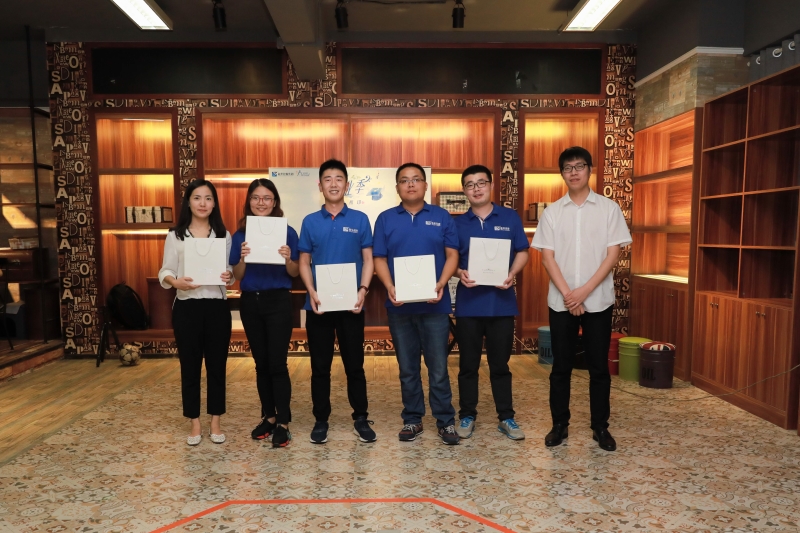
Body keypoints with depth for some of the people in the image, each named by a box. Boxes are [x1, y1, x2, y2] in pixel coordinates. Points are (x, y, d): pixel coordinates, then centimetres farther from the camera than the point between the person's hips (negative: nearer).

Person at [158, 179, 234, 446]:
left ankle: (215, 423, 20)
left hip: (217, 307, 1)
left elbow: (231, 271, 8)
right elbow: (165, 271, 1)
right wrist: (176, 281, -21)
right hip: (187, 308, -1)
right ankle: (195, 424, 20)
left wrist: (229, 276, -15)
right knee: (190, 367, 6)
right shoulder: (175, 236, 3)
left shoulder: (224, 235, 7)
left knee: (217, 365, 7)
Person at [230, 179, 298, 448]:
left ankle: (283, 423, 7)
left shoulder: (287, 232, -3)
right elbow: (237, 276, 4)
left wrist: (288, 259, -22)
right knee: (261, 363, 12)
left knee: (277, 364, -3)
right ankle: (268, 416, 24)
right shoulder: (240, 234, 5)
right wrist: (243, 258, -15)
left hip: (278, 302, -3)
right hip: (250, 303, 4)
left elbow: (295, 273, -1)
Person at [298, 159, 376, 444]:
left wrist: (363, 289, -12)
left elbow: (367, 259, 3)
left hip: (351, 304, -1)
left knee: (354, 364, 7)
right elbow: (304, 262, 6)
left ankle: (361, 418, 21)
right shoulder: (310, 222, 6)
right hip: (318, 305, 1)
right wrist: (312, 293, -10)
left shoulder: (360, 220, 3)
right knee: (320, 366, 9)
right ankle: (321, 420, 22)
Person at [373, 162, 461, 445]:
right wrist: (390, 288, -14)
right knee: (407, 368, 11)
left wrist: (441, 284, -15)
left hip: (434, 304, -1)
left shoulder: (442, 217, 5)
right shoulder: (385, 219, 6)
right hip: (400, 305, 1)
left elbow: (452, 255, 1)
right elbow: (380, 259, 3)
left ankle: (446, 421, 16)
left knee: (438, 367, 3)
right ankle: (412, 419, 23)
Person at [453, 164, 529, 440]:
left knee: (500, 364, 9)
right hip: (468, 303, 1)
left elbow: (522, 253, 6)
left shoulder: (510, 218, 4)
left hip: (502, 302, 0)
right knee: (468, 364, 9)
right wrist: (460, 273, -16)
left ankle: (506, 417, 22)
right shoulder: (458, 223, 5)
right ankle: (467, 416, 22)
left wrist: (512, 274, -13)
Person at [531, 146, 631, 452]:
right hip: (561, 301, 1)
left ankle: (600, 427, 20)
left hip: (598, 300, -1)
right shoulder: (552, 212, 4)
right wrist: (567, 294, -11)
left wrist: (584, 291, -12)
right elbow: (547, 258, -1)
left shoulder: (609, 208, 1)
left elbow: (613, 254, -4)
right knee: (561, 366, 7)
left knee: (598, 366, 7)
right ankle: (560, 424, 19)